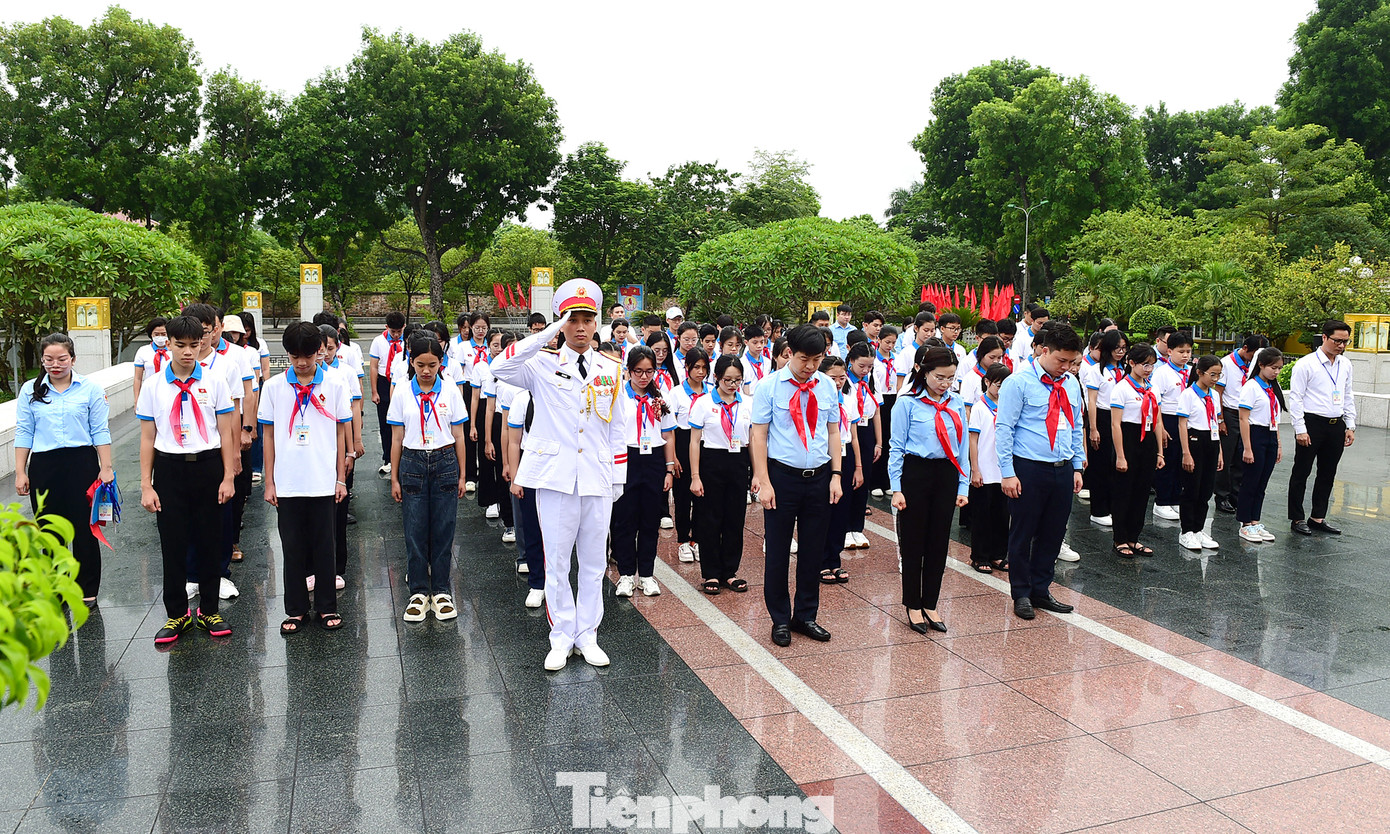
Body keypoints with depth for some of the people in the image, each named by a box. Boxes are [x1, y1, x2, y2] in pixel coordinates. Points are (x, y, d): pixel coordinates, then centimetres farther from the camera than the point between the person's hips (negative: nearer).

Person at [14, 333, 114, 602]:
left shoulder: (90, 389, 0)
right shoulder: (30, 390, 5)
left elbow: (100, 431, -1)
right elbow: (23, 433, 6)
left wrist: (106, 468, -6)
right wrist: (20, 472, 3)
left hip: (82, 463, -2)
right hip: (44, 466, 2)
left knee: (84, 529, 3)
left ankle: (87, 590, 15)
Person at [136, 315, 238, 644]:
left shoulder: (214, 382, 0)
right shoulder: (153, 386, 1)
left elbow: (226, 433, 1)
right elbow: (147, 438, 3)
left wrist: (228, 477, -3)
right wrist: (146, 485, 0)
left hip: (208, 466, 0)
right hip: (169, 469, 0)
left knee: (209, 542, 8)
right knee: (173, 543, 6)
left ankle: (209, 611, 22)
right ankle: (176, 614, 21)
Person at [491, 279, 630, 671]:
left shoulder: (611, 370, 8)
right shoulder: (544, 365, -1)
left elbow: (618, 429, 12)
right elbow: (500, 367, -22)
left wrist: (618, 477, 9)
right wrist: (550, 332, -21)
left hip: (597, 479, 2)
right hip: (555, 477, -2)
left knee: (594, 562, 10)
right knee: (557, 562, 5)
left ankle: (587, 635, 23)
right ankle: (561, 637, 19)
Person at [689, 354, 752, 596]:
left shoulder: (747, 404, 6)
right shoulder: (704, 403, -3)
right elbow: (695, 441, -3)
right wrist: (695, 477, -8)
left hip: (739, 463, 3)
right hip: (712, 462, -3)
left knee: (735, 518, 7)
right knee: (710, 519, 2)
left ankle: (730, 572, 19)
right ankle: (711, 574, 13)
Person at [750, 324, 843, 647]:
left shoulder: (827, 386, 5)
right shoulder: (769, 386, -7)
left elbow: (833, 431, 11)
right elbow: (759, 435, -7)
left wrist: (836, 475, 3)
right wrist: (763, 482, -12)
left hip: (819, 476, 4)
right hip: (782, 475, -3)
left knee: (814, 549, 12)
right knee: (778, 551, 5)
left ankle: (806, 615, 28)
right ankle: (780, 619, 21)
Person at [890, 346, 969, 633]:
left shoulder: (956, 403, 7)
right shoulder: (907, 403, -5)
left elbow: (963, 446, 11)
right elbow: (896, 447, -4)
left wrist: (964, 486, 7)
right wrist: (896, 489, -9)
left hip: (947, 475, 4)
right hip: (916, 473, -4)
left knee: (939, 542, 9)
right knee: (913, 543, 4)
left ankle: (930, 605, 22)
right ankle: (913, 606, 17)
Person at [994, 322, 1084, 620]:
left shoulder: (1071, 384, 11)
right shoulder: (1018, 382, -8)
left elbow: (1076, 427, 19)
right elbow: (1004, 428, -9)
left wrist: (1077, 467, 14)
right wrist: (1008, 473, -13)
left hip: (1063, 470, 6)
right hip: (1029, 470, -6)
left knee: (1053, 534, 12)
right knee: (1023, 535, 4)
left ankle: (1041, 591, 27)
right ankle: (1021, 595, 18)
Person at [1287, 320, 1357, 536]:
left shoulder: (1345, 365, 11)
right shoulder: (1306, 364, -8)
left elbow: (1349, 397, 18)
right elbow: (1295, 398, -9)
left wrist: (1351, 426, 12)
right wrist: (1300, 429, -13)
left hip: (1337, 425, 6)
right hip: (1312, 423, -6)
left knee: (1328, 474, 11)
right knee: (1301, 473, 2)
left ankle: (1318, 518, 21)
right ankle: (1297, 519, 11)